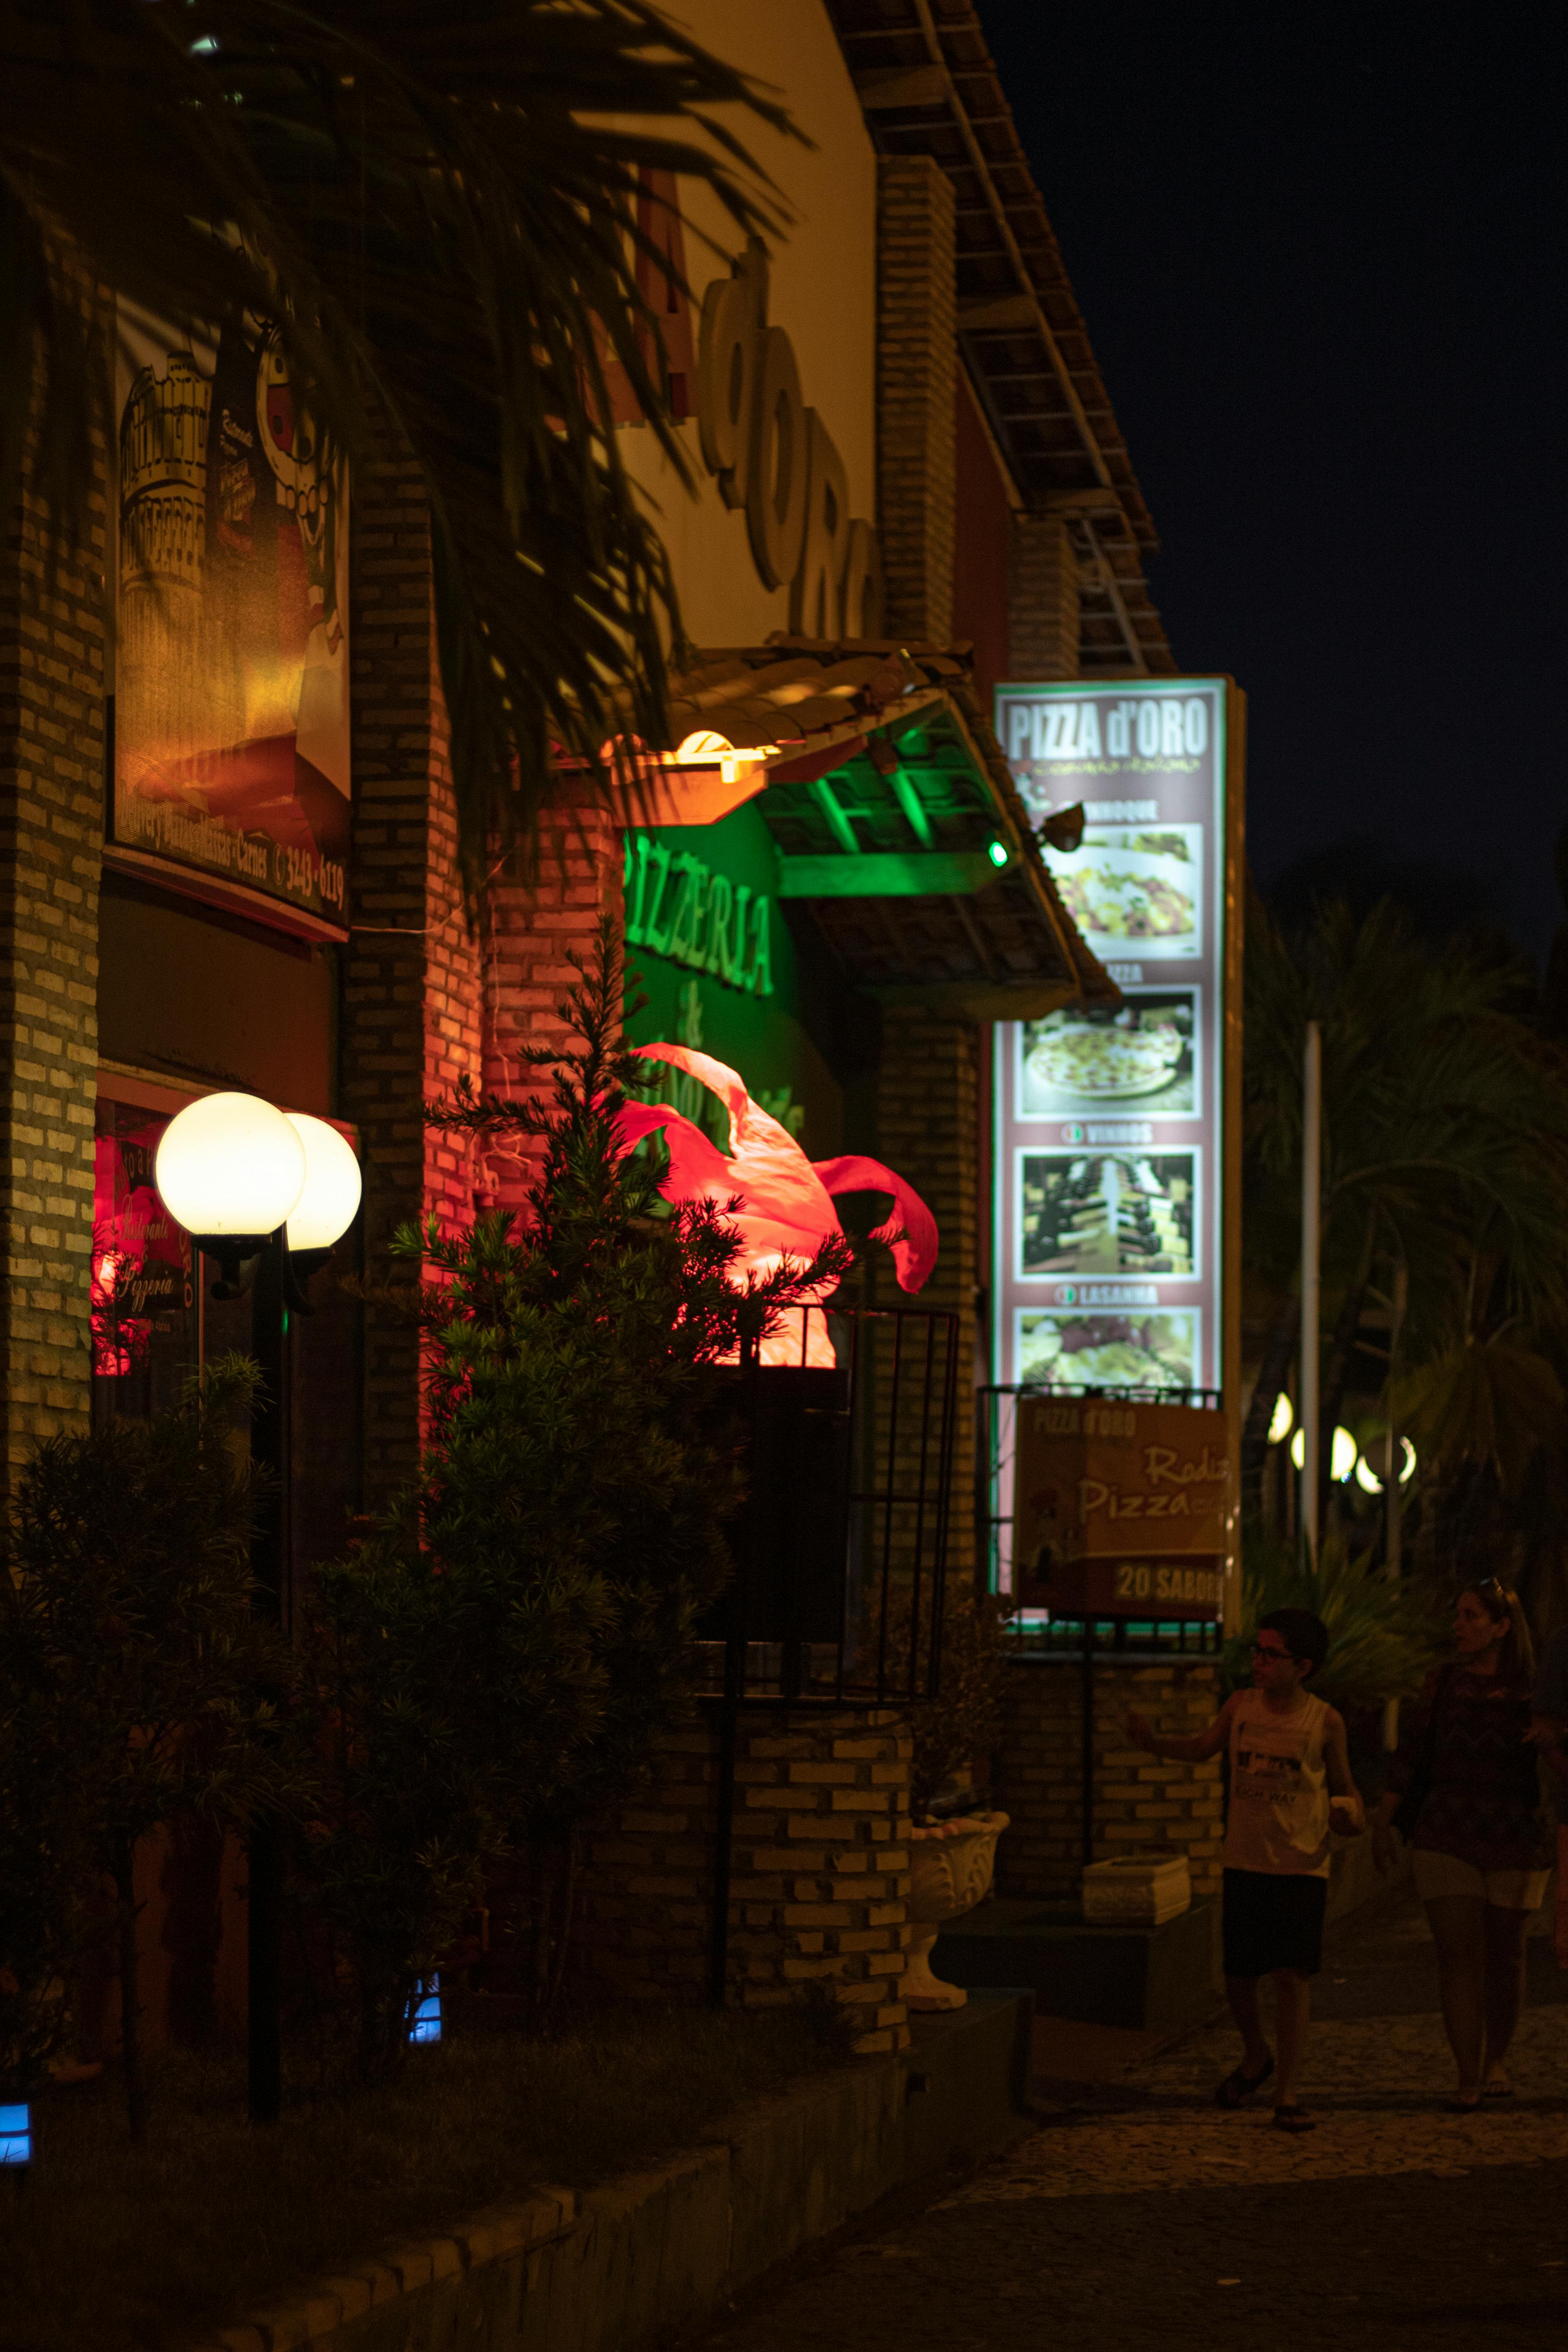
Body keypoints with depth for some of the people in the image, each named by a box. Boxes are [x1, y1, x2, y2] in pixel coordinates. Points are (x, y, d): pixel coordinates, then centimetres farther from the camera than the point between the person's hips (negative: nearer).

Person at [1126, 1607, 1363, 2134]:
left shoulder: (1324, 1721, -4)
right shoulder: (1241, 1706, 2)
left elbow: (1342, 1786, 8)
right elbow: (1201, 1748, 18)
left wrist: (1350, 1815, -14)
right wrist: (1151, 1743, 3)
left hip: (1301, 1865, -3)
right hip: (1245, 1860, 3)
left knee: (1292, 1974, -10)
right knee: (1238, 1973, 8)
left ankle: (1287, 2094, -3)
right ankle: (1255, 2057, 37)